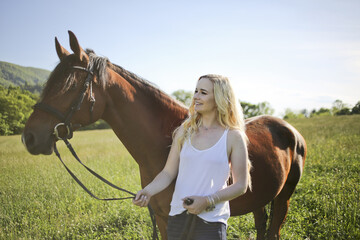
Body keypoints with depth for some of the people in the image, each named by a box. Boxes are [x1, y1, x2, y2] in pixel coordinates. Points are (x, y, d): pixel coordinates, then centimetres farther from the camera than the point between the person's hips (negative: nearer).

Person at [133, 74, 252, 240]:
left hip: (211, 221, -3)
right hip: (178, 217, 3)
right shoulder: (184, 131, 5)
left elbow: (241, 185, -5)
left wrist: (207, 201, -16)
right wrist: (148, 191, -13)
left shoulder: (233, 137, -5)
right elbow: (168, 172, 5)